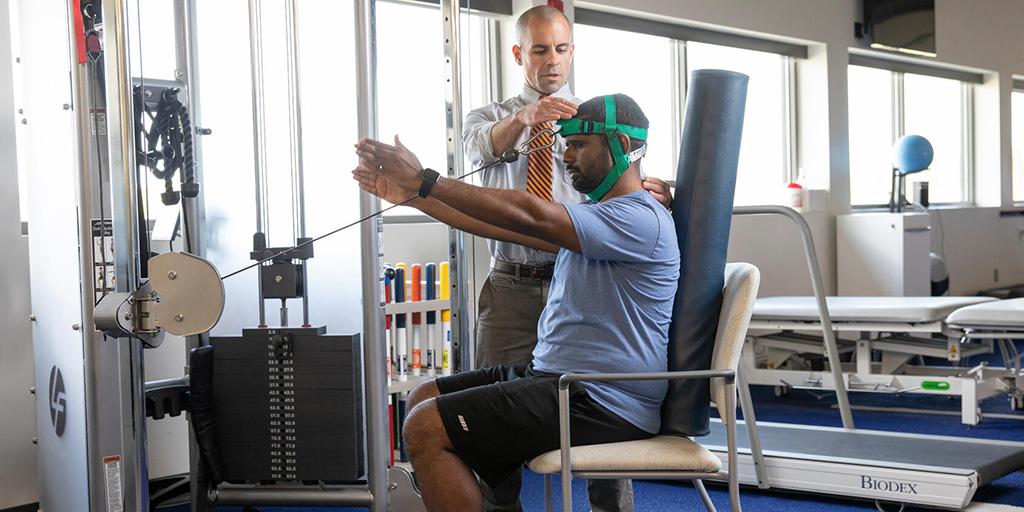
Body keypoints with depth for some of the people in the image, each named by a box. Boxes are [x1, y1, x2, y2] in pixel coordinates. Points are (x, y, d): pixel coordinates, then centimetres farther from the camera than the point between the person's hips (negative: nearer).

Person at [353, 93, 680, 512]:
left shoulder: (640, 219, -16)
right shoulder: (597, 214, 18)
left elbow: (527, 215, -26)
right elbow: (501, 227, 15)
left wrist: (425, 180, -23)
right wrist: (411, 194, 10)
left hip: (599, 403, -11)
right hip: (558, 376, 11)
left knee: (426, 428, -17)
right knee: (424, 399, 12)